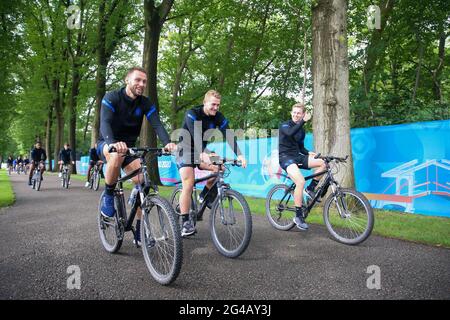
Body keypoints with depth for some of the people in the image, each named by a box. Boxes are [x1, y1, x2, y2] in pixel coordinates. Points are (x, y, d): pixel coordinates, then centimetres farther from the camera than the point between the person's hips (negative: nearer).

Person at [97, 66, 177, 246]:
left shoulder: (146, 104, -7)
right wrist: (113, 143, -55)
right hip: (107, 145, -4)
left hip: (129, 147, 4)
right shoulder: (111, 98, -17)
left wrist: (168, 142, -43)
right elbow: (105, 123, -33)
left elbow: (157, 124, -21)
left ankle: (139, 231, -1)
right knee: (117, 155, -41)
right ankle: (108, 196, -16)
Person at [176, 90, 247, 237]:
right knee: (188, 185, -18)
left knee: (220, 167, -20)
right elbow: (195, 135, -37)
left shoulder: (219, 117, -8)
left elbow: (229, 136, -20)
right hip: (186, 151, -5)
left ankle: (204, 195, 4)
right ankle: (186, 223, -11)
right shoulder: (192, 114, -21)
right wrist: (203, 154, -53)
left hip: (201, 151, 5)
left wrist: (239, 155, -36)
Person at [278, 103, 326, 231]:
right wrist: (304, 121, -28)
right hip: (285, 157, -7)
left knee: (322, 163, -12)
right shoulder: (284, 125, -3)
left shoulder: (301, 130, 17)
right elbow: (290, 133, -28)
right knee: (301, 182, -29)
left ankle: (310, 189, 5)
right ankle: (298, 216, -19)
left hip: (297, 157, 7)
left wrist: (308, 153, 1)